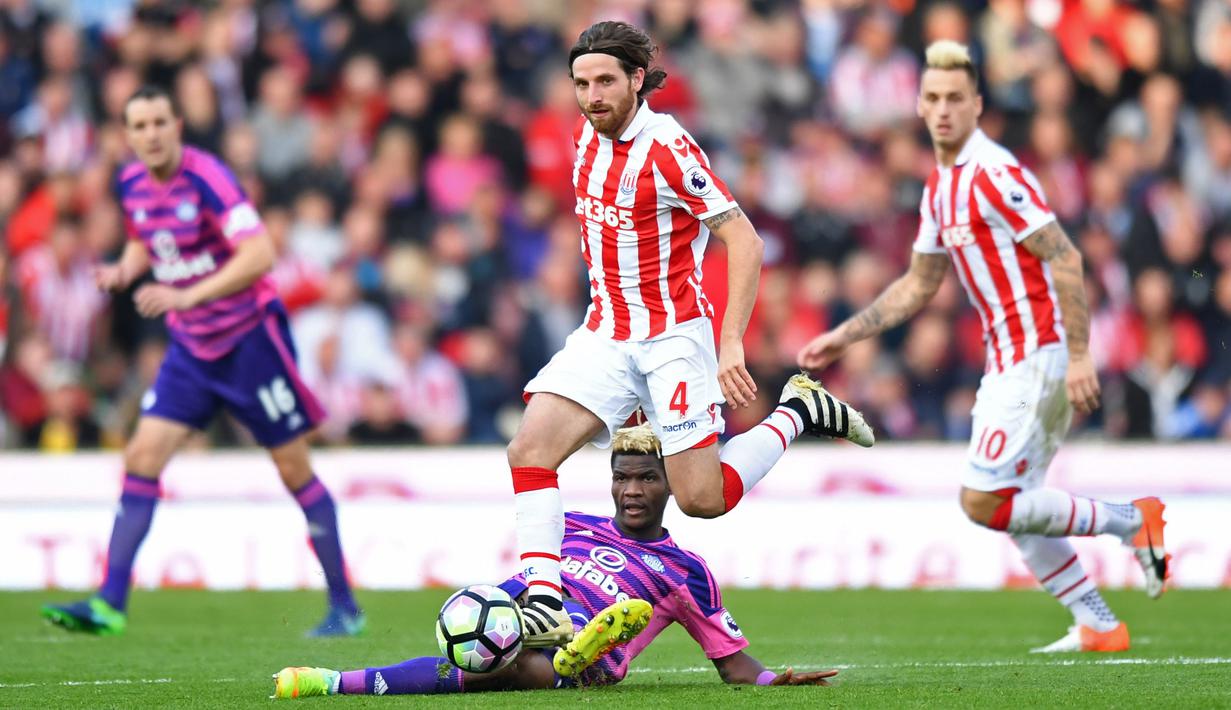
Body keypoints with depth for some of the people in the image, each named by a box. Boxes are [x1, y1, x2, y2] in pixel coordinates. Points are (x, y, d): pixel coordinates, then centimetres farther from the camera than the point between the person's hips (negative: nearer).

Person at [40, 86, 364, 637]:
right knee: (143, 457, -7)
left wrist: (187, 296, -35)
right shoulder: (132, 184, 2)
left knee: (294, 468, 0)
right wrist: (123, 270, 1)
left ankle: (344, 607, 11)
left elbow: (260, 254, -30)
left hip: (249, 338, -6)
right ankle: (110, 603, -8)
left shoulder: (206, 177, -20)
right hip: (190, 347, 6)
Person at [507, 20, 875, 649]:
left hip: (672, 337, -6)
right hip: (605, 332, 6)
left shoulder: (668, 148, -18)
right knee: (530, 448, -15)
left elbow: (744, 242, -18)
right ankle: (542, 604, -17)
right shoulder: (587, 136, 5)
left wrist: (731, 345, -22)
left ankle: (797, 414, 18)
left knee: (702, 498, -6)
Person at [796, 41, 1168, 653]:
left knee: (983, 500, -13)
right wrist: (843, 337, 23)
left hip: (1035, 355, -9)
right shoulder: (939, 187, 14)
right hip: (1009, 358, 9)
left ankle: (1131, 521, -3)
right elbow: (918, 286, 25)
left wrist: (1078, 354, -23)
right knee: (1013, 509, 9)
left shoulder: (994, 175, -15)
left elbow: (1064, 259, -19)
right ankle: (1097, 626, 15)